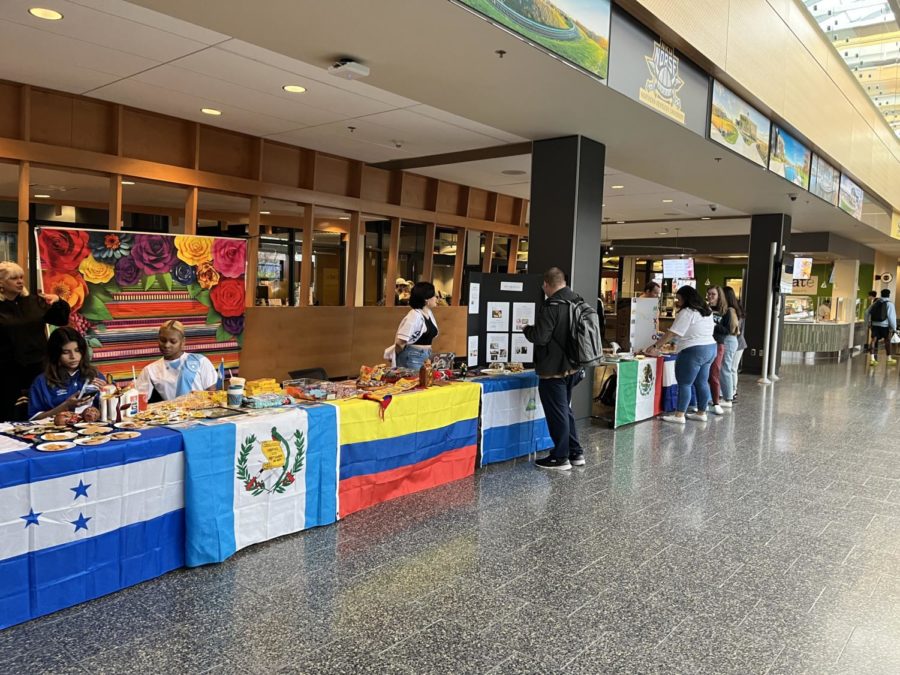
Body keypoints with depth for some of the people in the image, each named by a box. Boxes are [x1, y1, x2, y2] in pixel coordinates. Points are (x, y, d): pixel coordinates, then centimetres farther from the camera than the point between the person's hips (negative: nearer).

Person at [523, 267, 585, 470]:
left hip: (553, 370, -8)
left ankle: (560, 458, 11)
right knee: (565, 410, 20)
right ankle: (576, 453, 26)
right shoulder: (578, 302, 7)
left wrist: (527, 329, -2)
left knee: (557, 413, 2)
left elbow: (540, 337, -21)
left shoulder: (551, 306, -20)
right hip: (572, 368, 9)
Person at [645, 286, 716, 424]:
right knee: (702, 382, 14)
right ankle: (701, 413, 20)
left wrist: (655, 346, -13)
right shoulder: (706, 310, 13)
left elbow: (671, 333, -17)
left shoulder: (686, 313, -13)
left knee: (684, 384, -5)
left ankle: (679, 415, -3)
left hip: (693, 351, -9)